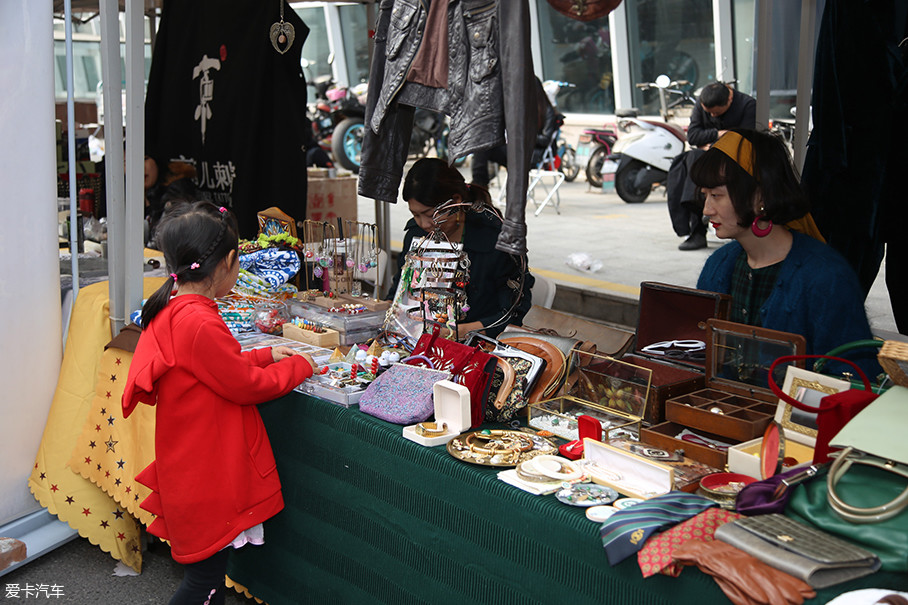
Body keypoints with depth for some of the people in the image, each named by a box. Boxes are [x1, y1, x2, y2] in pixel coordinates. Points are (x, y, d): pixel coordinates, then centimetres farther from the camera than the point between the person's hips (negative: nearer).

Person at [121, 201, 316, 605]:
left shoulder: (170, 309, 5)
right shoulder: (200, 324, -27)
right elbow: (248, 385, -17)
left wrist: (265, 356, 16)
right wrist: (299, 366, -1)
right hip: (206, 478, -10)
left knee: (208, 572, 19)